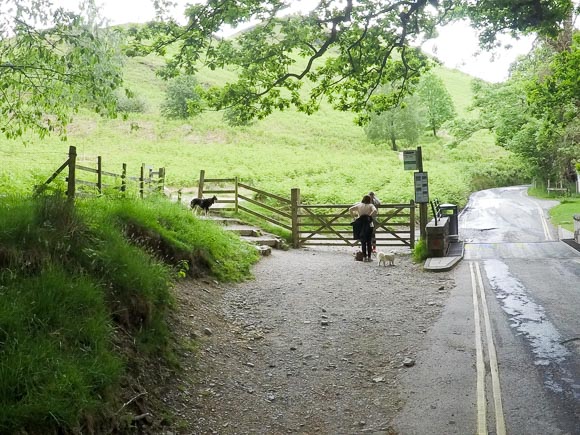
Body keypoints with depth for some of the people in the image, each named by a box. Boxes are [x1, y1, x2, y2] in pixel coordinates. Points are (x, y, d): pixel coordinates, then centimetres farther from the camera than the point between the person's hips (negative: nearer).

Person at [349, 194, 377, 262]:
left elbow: (350, 209, -2)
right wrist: (370, 216, -14)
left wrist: (353, 217, 1)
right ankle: (369, 257, 6)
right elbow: (375, 210, -23)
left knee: (363, 242, 8)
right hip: (369, 225, -2)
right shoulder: (370, 206, -2)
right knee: (369, 242, 7)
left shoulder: (359, 205, 6)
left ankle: (364, 257, 7)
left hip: (360, 226, 2)